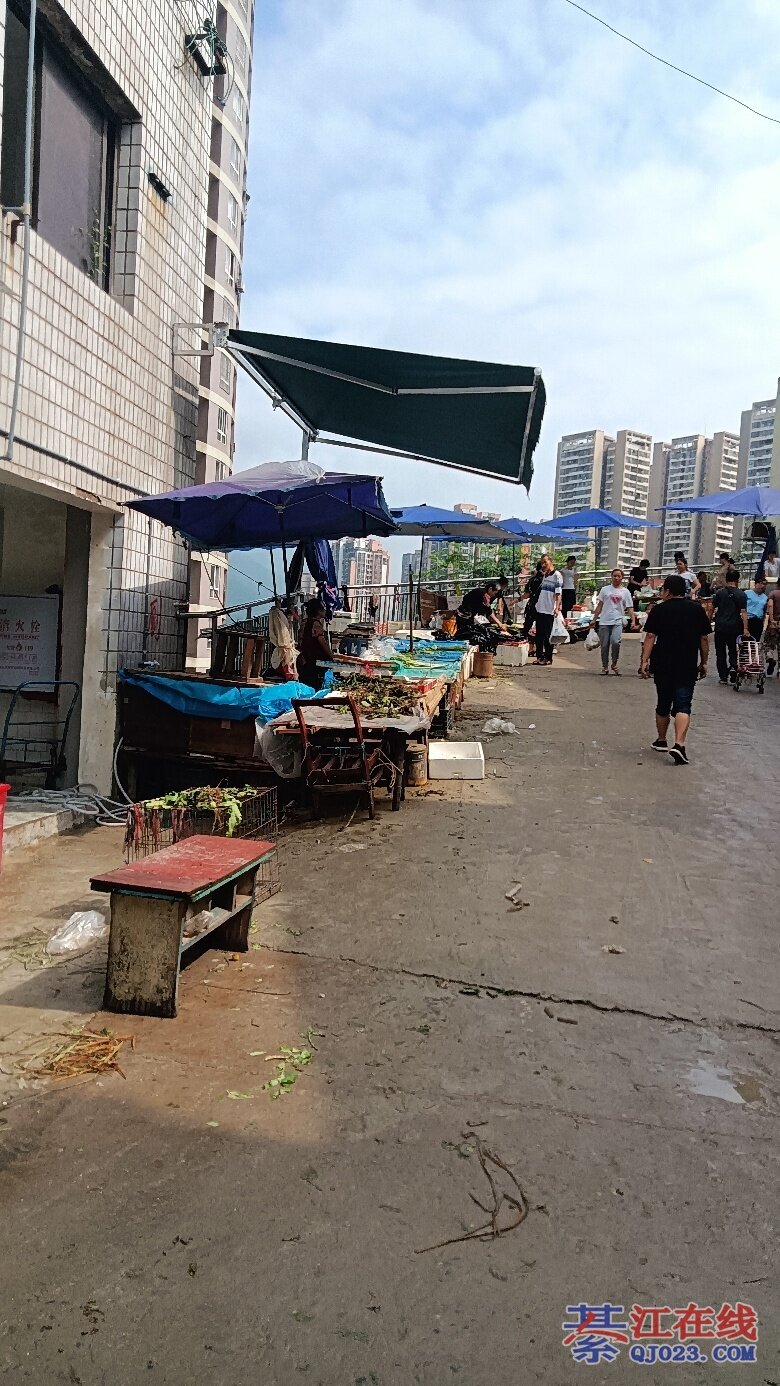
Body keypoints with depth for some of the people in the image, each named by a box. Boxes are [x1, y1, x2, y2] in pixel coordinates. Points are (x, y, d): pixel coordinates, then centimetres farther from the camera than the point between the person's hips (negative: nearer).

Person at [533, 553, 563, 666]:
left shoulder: (557, 575, -7)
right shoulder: (544, 575, 15)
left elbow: (559, 593, -13)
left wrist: (557, 608, -22)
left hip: (550, 610, -7)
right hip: (540, 609, 7)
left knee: (548, 635, -2)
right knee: (539, 635, 9)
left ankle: (548, 658, 6)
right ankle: (539, 656, 16)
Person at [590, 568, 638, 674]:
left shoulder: (625, 592, 9)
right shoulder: (605, 589, 10)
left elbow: (630, 608, 5)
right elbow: (599, 606, 13)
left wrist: (633, 621, -7)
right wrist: (594, 619, 9)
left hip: (617, 622, -1)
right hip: (604, 622, 1)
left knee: (615, 642, -22)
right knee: (604, 645, 3)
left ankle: (614, 664, -2)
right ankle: (605, 667, 19)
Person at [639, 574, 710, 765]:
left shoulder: (659, 609, -2)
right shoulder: (697, 610, 4)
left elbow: (650, 637, -8)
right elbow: (704, 638, 6)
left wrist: (644, 661, -7)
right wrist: (703, 662, 14)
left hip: (662, 665, 0)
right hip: (688, 667, 0)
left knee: (663, 704, 15)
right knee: (683, 705, -2)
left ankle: (661, 741, 28)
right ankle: (679, 744, -20)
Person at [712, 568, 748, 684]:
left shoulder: (719, 592, 0)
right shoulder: (741, 595, -3)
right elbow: (743, 612, -10)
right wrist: (745, 628, -11)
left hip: (720, 626, 0)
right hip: (735, 627, 0)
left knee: (721, 652, 8)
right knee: (733, 651, 15)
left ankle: (723, 677, 8)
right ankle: (733, 666, -10)